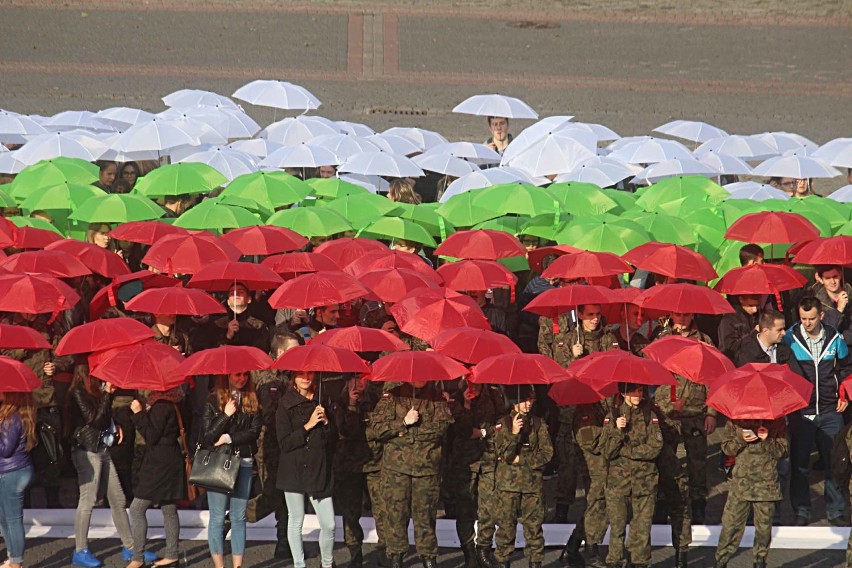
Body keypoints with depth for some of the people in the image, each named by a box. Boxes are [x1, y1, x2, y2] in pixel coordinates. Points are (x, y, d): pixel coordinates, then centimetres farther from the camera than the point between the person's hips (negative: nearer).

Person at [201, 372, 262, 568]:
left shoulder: (252, 401, 8)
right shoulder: (214, 400, -1)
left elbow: (255, 432, -1)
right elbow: (207, 436, -6)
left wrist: (229, 438, -10)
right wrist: (226, 415, -15)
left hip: (244, 463, 3)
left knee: (239, 518, 5)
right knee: (218, 518, -1)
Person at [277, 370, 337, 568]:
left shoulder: (321, 402, 10)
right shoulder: (286, 405, -2)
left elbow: (333, 439, 10)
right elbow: (285, 443, -8)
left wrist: (326, 422, -8)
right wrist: (308, 426, -15)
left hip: (319, 468, 3)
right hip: (294, 468, -3)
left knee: (328, 524, -2)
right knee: (296, 521, 4)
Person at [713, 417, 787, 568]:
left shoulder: (777, 421, 3)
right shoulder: (735, 420, 5)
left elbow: (783, 451, 0)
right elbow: (726, 447, 4)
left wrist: (767, 440, -15)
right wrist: (741, 439, -14)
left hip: (766, 484, 0)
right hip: (741, 481, 0)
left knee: (764, 526, 5)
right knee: (731, 522, -3)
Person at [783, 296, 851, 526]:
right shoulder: (790, 339, -4)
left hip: (830, 412, 1)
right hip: (800, 411, -1)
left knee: (833, 462, 3)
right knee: (799, 463, 1)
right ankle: (801, 511, 11)